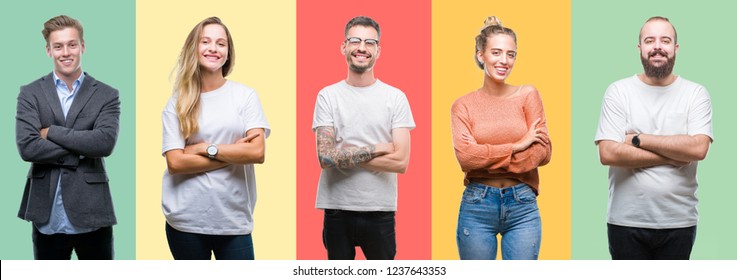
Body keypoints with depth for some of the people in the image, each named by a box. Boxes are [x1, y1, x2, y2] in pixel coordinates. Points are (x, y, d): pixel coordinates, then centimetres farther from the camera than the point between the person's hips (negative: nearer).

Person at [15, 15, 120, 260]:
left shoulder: (106, 95, 2)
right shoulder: (30, 94, 4)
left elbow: (105, 142, -15)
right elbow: (27, 147, -10)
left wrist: (51, 132, -12)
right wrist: (82, 149, -12)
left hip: (92, 212, -1)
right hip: (47, 215, 1)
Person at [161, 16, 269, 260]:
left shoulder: (245, 96, 2)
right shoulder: (177, 103, 3)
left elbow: (257, 152, -8)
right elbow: (175, 162, -8)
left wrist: (205, 148, -10)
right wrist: (234, 153, -9)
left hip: (234, 220, 0)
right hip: (186, 220, 1)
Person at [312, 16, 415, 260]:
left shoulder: (395, 97, -1)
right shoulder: (328, 96, -1)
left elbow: (401, 162, -10)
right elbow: (325, 158, -11)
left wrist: (345, 155, -11)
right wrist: (376, 149, -12)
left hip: (380, 211, 0)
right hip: (337, 209, 0)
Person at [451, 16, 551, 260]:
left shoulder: (528, 95, 4)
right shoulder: (463, 105, 2)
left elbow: (543, 151, -4)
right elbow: (465, 157, -11)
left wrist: (486, 158, -10)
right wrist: (517, 146, -12)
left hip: (522, 205, 0)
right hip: (477, 206, 0)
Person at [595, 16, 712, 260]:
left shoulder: (696, 93, 1)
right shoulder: (618, 91, -2)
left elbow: (698, 148, -14)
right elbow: (608, 154, -13)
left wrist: (639, 139, -13)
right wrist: (673, 156, -12)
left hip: (679, 222, 1)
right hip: (626, 221, -1)